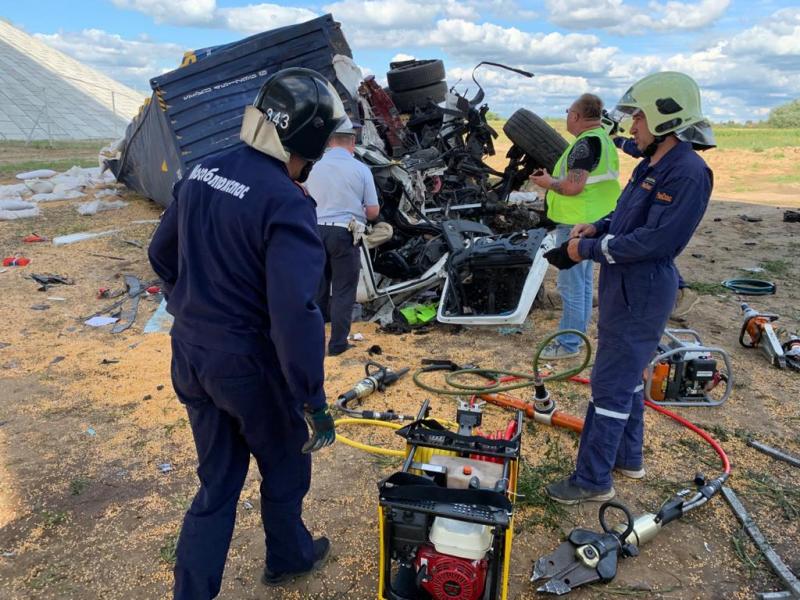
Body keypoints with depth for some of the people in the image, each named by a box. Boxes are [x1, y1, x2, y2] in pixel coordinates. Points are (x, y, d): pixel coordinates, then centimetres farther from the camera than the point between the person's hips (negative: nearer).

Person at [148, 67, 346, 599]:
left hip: (191, 356, 7)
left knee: (217, 483, 21)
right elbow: (294, 313, -30)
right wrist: (312, 400, -23)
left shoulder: (199, 174, 2)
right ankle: (289, 556, 47)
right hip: (250, 363, -6)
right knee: (285, 466, 22)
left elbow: (162, 256, 13)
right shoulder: (286, 204, -23)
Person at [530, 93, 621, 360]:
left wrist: (548, 183, -9)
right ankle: (576, 335, 29)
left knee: (571, 285, -3)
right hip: (593, 222, 11)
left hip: (576, 224, -11)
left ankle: (568, 344, 4)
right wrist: (554, 179, 15)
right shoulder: (604, 139, 14)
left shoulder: (586, 143, -18)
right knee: (584, 284, 17)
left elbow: (573, 186, -25)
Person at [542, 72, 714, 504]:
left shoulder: (687, 173, -20)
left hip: (641, 294, -10)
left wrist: (589, 249, -19)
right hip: (623, 287, 10)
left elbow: (655, 240, -26)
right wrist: (597, 228, 3)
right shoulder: (652, 164, 11)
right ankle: (627, 457, 38)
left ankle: (593, 479, 10)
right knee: (627, 376, 21)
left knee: (611, 386, -3)